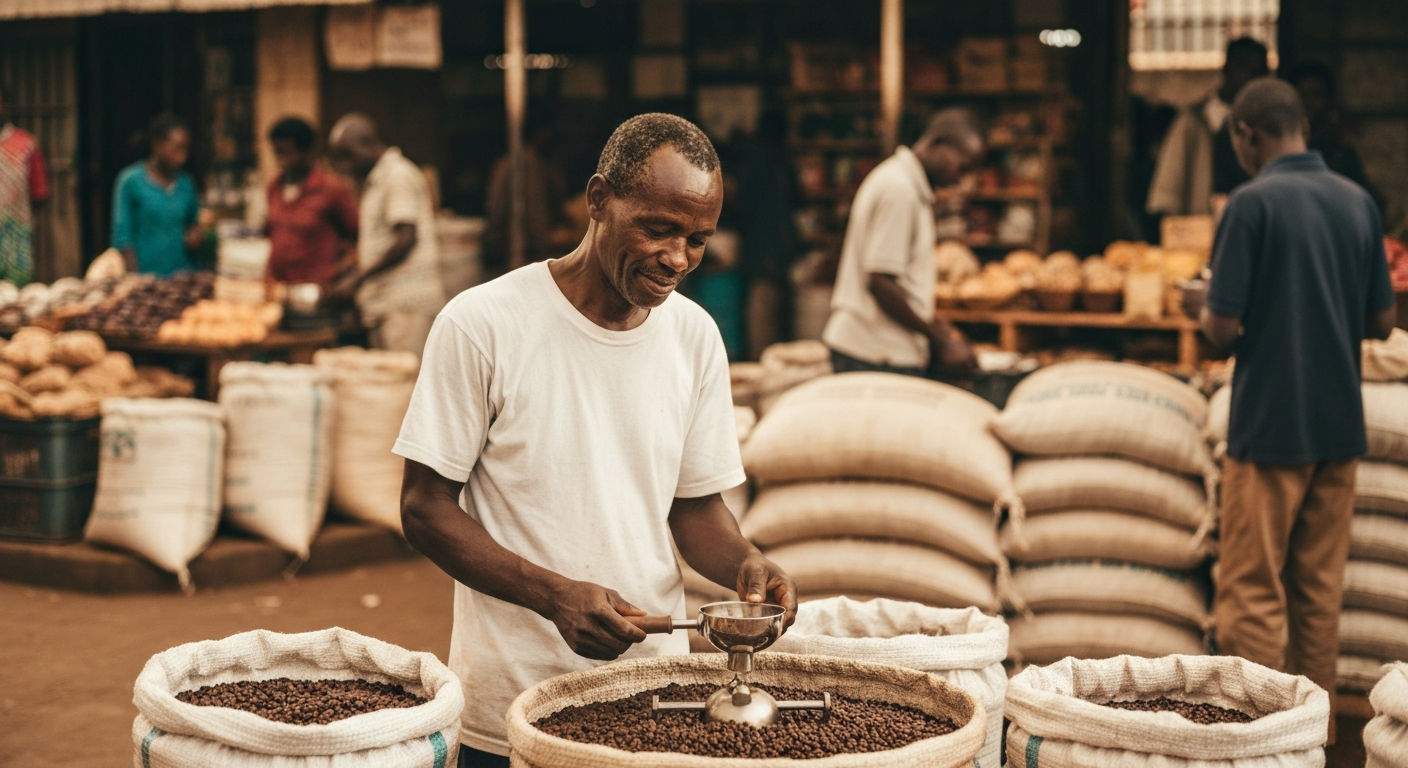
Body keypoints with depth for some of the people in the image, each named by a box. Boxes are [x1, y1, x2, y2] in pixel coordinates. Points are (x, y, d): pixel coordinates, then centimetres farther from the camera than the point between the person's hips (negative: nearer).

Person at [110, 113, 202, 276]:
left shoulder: (186, 182, 10)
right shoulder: (130, 180, -2)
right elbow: (122, 237, -3)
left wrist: (196, 235, 0)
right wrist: (135, 280, -11)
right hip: (146, 274, -4)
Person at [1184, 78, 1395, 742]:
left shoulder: (1254, 202, -13)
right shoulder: (1358, 202, 5)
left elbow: (1223, 328, -15)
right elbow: (1381, 321, 10)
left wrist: (1203, 308, 6)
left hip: (1271, 430, -6)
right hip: (1340, 426, 6)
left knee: (1252, 598, 0)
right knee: (1320, 594, 13)